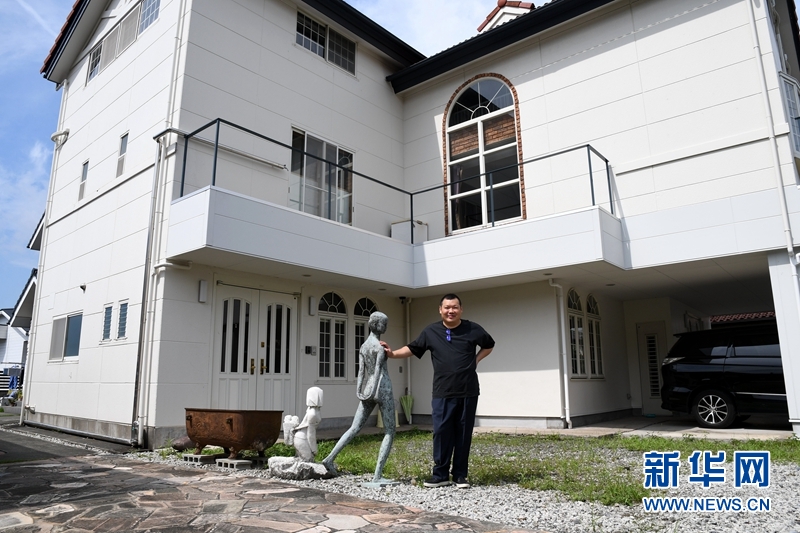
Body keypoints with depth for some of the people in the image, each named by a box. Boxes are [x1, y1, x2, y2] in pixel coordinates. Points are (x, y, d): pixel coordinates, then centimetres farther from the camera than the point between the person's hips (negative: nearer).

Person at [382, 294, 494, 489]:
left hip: (468, 393, 0)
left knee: (463, 434, 7)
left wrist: (475, 360, 5)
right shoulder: (431, 332, 1)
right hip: (442, 393, 0)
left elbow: (489, 345, 18)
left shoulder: (473, 330, 0)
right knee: (441, 433, 1)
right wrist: (392, 353, -2)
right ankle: (440, 474, 15)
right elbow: (412, 349, 11)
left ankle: (460, 475, 19)